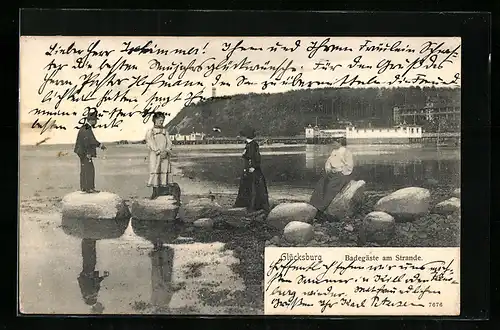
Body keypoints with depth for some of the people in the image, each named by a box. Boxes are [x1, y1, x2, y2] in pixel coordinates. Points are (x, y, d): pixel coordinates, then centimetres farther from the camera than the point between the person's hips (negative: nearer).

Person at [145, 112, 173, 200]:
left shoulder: (165, 131, 15)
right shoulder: (150, 131, 3)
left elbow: (169, 142, 7)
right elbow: (151, 143, -8)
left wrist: (166, 151, -11)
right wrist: (159, 152, -17)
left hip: (165, 155, 4)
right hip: (155, 155, -4)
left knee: (165, 171, 2)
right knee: (155, 171, -7)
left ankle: (164, 190, 7)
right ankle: (155, 191, -4)